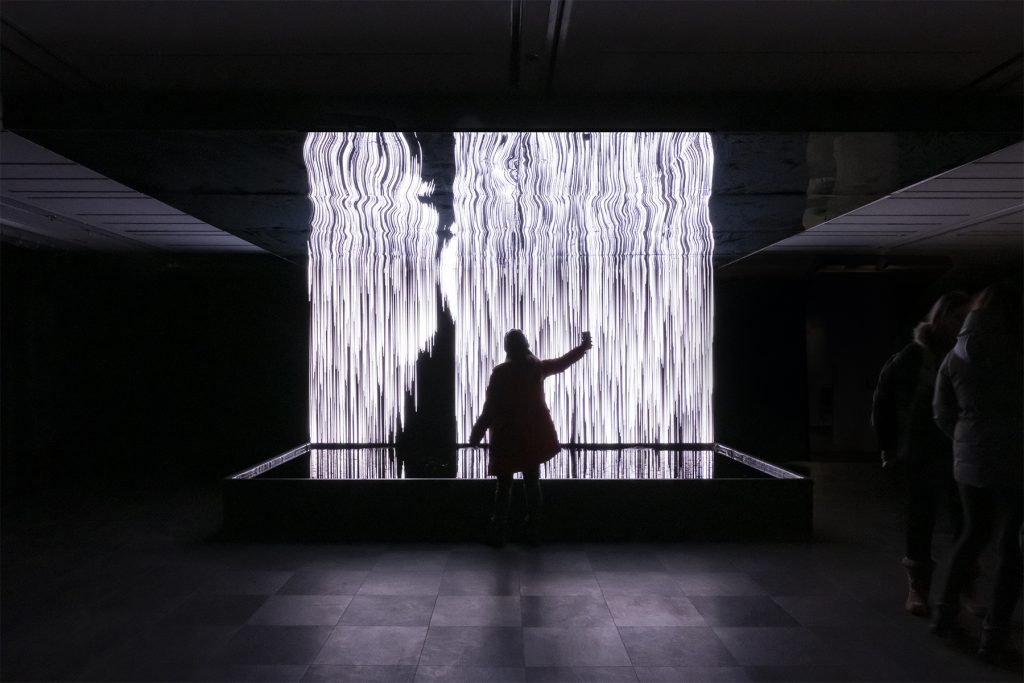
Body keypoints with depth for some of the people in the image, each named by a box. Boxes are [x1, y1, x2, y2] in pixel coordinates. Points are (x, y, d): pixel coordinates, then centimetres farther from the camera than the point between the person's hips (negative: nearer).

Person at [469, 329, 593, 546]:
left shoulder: (500, 373, -12)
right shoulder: (537, 368, -1)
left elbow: (490, 408, -12)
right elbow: (563, 363, 14)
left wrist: (476, 434, -4)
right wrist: (584, 346, 27)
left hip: (508, 438, -3)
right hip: (534, 436, 3)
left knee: (504, 484, 3)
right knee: (532, 482, 11)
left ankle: (499, 533, 3)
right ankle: (533, 530, 14)